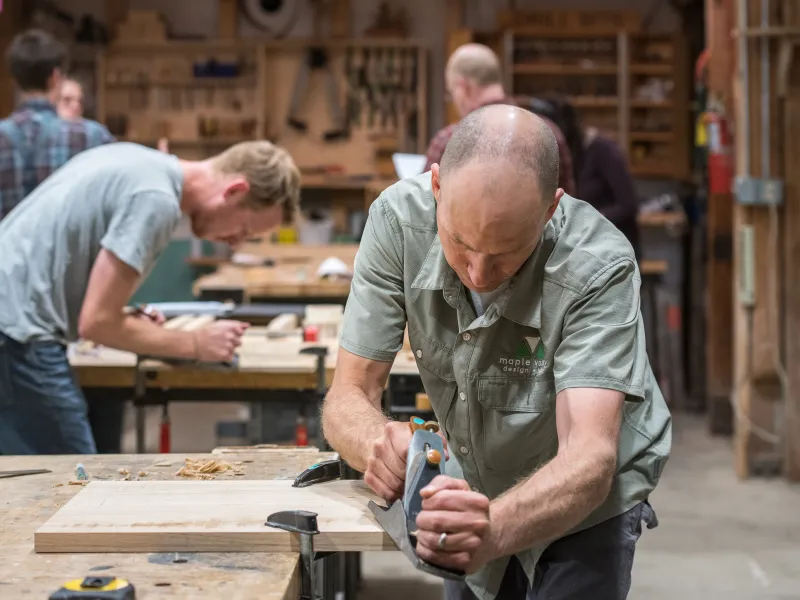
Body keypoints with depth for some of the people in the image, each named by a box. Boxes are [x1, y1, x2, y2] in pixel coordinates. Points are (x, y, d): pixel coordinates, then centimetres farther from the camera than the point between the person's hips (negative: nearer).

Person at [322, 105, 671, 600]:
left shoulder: (598, 266, -32)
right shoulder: (399, 221, -24)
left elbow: (589, 459, -40)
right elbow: (349, 396, -20)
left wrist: (495, 529, -60)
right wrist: (378, 444, -45)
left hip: (588, 494, -3)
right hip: (475, 484, 3)